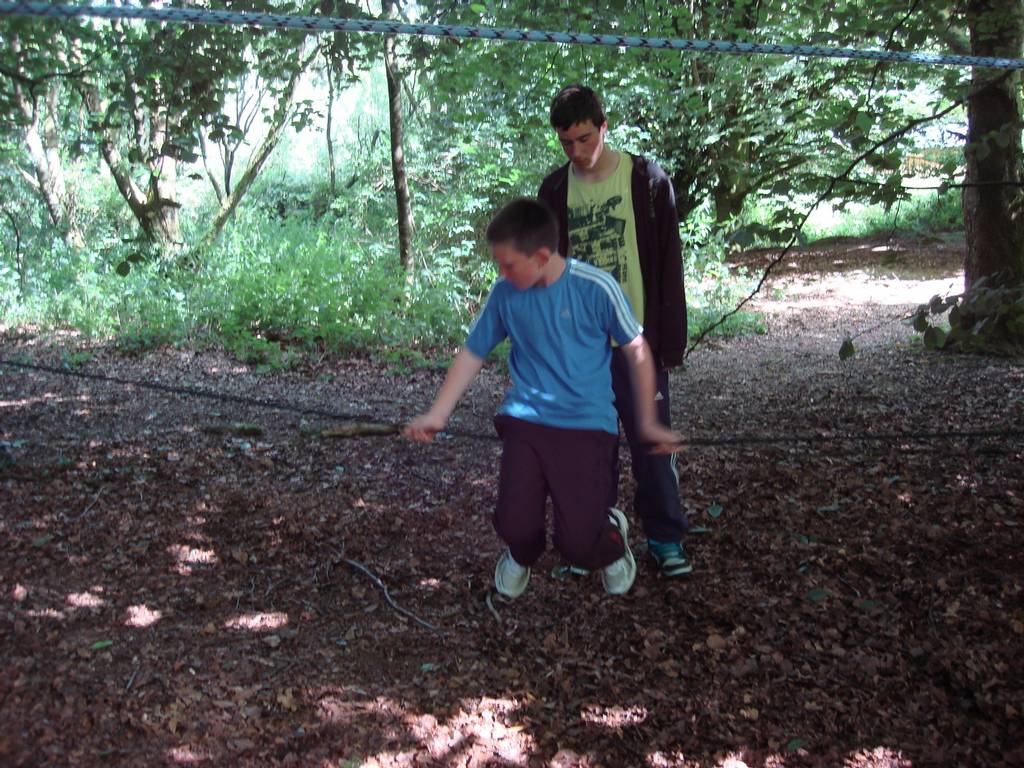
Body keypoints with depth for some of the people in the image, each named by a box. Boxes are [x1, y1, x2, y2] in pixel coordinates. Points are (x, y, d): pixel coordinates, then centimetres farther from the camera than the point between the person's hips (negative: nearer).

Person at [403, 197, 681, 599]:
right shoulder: (504, 293, -2)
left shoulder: (596, 287, -11)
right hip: (525, 420, 3)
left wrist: (648, 422, 3)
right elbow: (472, 353, 9)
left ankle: (612, 539, 27)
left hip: (587, 425, -2)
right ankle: (522, 554, 26)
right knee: (514, 526, -14)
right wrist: (436, 415, 6)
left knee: (578, 543, -12)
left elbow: (637, 351, -1)